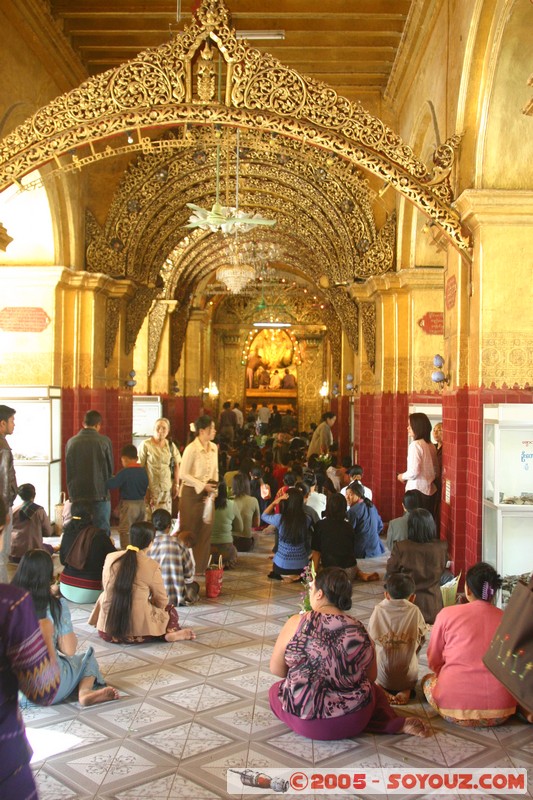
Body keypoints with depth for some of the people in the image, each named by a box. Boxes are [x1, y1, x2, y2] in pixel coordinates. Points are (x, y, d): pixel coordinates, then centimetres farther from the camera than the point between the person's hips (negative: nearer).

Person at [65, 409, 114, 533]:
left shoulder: (71, 442, 2)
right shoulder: (104, 441, -6)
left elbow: (68, 470, 10)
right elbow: (110, 468, 3)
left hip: (77, 496, 3)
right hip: (100, 495, -3)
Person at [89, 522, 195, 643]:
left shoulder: (110, 558, 1)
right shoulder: (152, 566, -9)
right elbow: (162, 601, 1)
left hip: (107, 628, 2)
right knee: (170, 610, 24)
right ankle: (170, 633, -5)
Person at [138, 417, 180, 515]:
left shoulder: (171, 446, 9)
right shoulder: (146, 445, -5)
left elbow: (176, 466, 14)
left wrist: (176, 485, 9)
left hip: (167, 488, 4)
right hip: (151, 488, -4)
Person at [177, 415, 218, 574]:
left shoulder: (213, 448, 5)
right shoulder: (191, 449, -16)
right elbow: (184, 474, -16)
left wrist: (213, 487, -2)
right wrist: (203, 486, -19)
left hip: (207, 494, 6)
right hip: (191, 493, -6)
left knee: (206, 530, 7)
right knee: (189, 532, 3)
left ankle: (200, 567, 18)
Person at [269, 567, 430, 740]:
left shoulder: (296, 623, -12)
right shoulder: (359, 631, -5)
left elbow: (276, 669, -1)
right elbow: (371, 677, 7)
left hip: (305, 722, -3)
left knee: (275, 690, 27)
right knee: (374, 690, 34)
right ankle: (398, 724, 7)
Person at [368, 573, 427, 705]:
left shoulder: (378, 610, -7)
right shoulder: (414, 612, -8)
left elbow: (370, 640, 4)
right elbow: (421, 640, 4)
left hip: (381, 678, 0)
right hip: (407, 678, 0)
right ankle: (406, 691, 4)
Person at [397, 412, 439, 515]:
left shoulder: (415, 445, -14)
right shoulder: (431, 446, 9)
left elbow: (414, 472, -19)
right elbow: (436, 471, 17)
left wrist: (402, 476, -1)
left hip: (417, 492, -8)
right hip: (431, 491, 8)